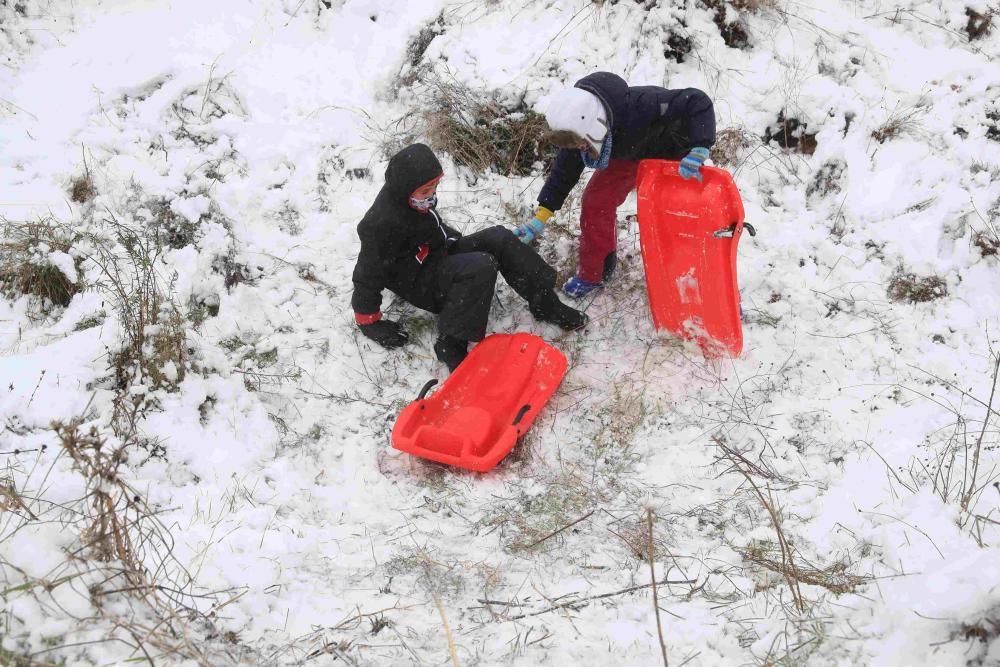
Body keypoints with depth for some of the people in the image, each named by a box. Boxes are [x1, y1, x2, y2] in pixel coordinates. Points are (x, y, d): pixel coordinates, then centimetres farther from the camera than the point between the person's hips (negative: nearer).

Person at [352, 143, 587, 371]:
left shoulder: (407, 195, -3)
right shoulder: (383, 223, -29)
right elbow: (369, 273, -22)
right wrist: (370, 323, -16)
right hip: (419, 283, -9)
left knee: (499, 238, -8)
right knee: (481, 266, -32)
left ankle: (546, 304, -3)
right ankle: (451, 345, -28)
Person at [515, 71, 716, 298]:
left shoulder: (640, 106, -48)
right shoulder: (578, 128, -28)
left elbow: (698, 101, -44)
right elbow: (564, 171, -12)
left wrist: (698, 150, -55)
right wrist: (540, 218, -14)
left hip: (674, 152, -4)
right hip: (629, 154, 4)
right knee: (595, 202, -5)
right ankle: (593, 273, 11)